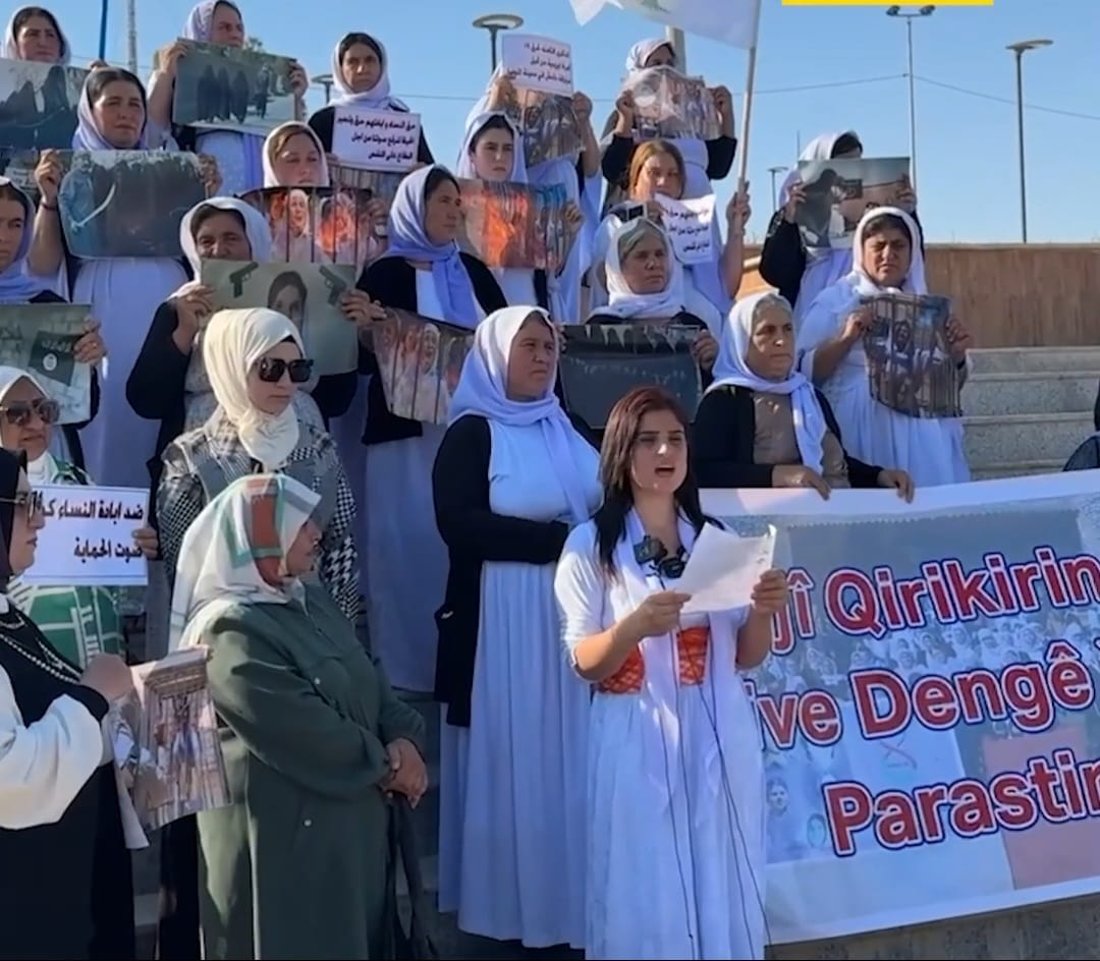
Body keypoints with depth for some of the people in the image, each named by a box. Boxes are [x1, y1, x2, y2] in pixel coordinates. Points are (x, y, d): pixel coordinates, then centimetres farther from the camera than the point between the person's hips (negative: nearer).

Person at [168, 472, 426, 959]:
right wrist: (385, 764, -11)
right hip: (282, 835, -9)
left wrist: (404, 740, -11)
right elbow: (302, 730, -22)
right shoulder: (229, 629, -18)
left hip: (348, 822, 9)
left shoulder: (311, 600, 10)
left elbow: (369, 680, 8)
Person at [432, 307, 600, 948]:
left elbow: (606, 508, 21)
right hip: (505, 619, -6)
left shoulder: (568, 431, 16)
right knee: (514, 759, 1)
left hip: (574, 614, 6)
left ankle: (567, 896, 22)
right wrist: (559, 540, -17)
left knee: (570, 757, 9)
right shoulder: (471, 433, -3)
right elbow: (460, 523, -16)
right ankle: (510, 903, 15)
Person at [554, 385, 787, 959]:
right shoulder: (590, 545, -2)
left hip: (720, 743, 3)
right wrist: (634, 625, -24)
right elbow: (585, 664, -6)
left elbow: (745, 658, 9)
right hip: (639, 744, -3)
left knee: (725, 898, 9)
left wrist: (762, 613, -11)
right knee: (645, 902, 2)